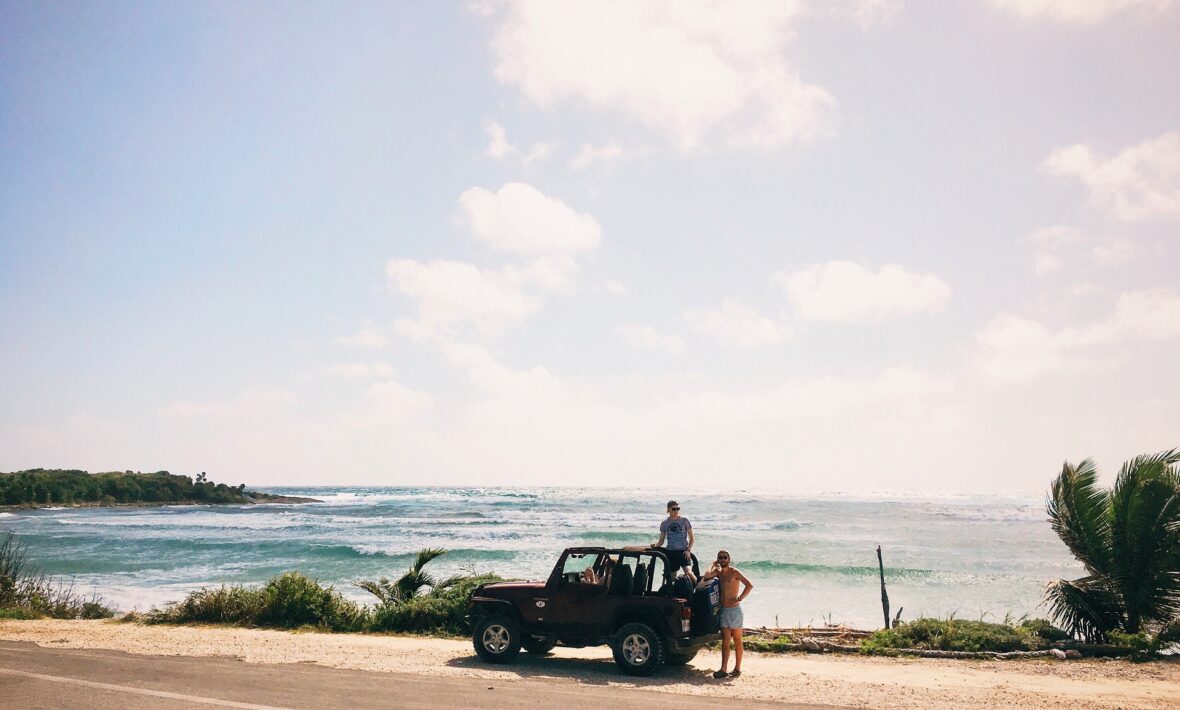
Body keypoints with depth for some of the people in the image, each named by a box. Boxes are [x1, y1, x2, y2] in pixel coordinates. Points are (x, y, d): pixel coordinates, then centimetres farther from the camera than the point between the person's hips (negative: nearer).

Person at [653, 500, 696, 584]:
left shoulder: (684, 521, 4)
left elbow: (692, 538, 6)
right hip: (670, 552, 3)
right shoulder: (664, 524, 9)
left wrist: (688, 550, -8)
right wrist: (655, 545, -9)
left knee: (688, 573, -21)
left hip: (683, 552, -3)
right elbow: (661, 541, 12)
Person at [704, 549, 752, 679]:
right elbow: (707, 576, -11)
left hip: (734, 610, -5)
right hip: (723, 611, 5)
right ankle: (723, 669, 0)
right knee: (725, 641, 2)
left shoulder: (734, 572, -7)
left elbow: (749, 585, -15)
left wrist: (739, 598, -18)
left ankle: (737, 669, 11)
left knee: (737, 641, 5)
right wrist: (714, 565, 1)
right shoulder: (718, 572, 9)